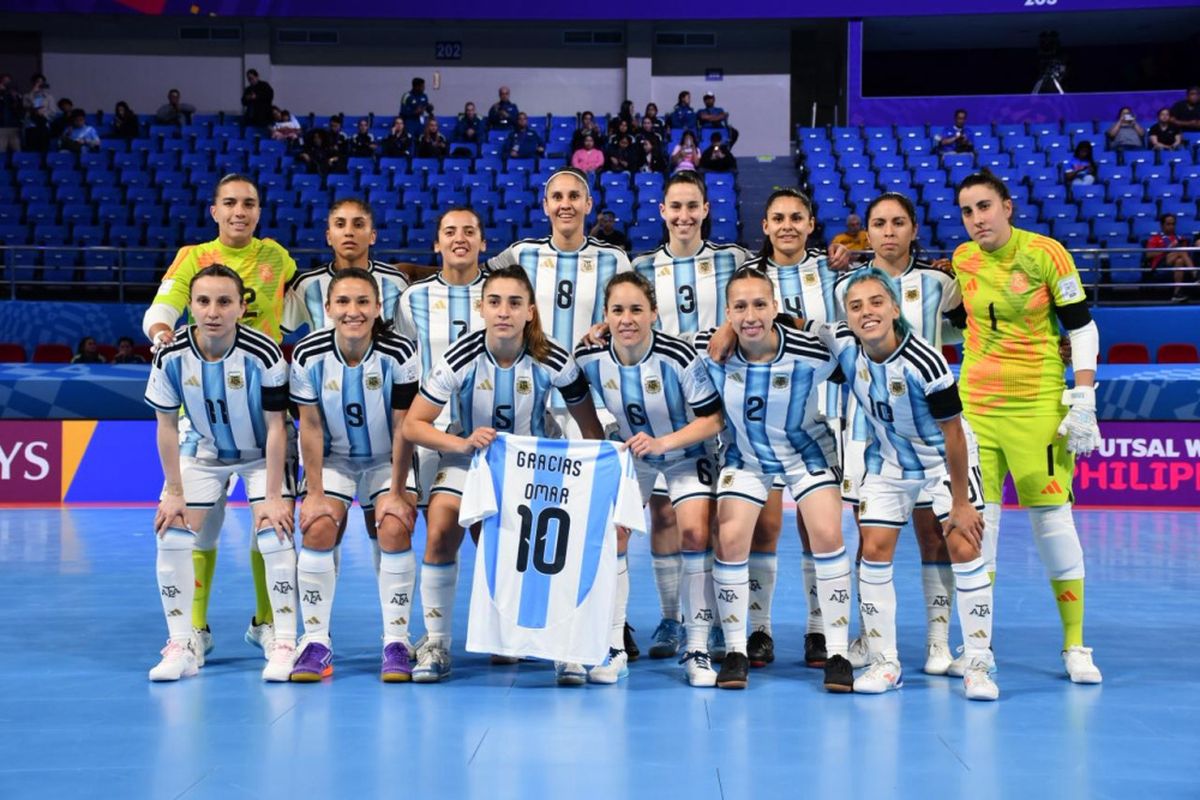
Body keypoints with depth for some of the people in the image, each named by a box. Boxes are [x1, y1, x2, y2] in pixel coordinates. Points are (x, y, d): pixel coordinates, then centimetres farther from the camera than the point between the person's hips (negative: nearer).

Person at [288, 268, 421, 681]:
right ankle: (316, 642, -5)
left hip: (387, 460, -1)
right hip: (333, 458, 1)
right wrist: (314, 491, -12)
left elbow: (403, 429, -16)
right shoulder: (308, 354, -18)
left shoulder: (400, 353, -22)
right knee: (317, 529, -17)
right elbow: (311, 426, -10)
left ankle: (396, 642, -8)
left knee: (394, 531, -20)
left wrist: (396, 492, -16)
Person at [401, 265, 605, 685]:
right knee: (439, 532, -20)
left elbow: (590, 425, -7)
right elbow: (413, 425, -19)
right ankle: (436, 644, -3)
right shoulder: (461, 358, -23)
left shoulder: (554, 361, -21)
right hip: (470, 456, 0)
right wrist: (463, 444, -34)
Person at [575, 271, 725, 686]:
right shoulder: (589, 357, -18)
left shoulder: (679, 357, -28)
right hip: (628, 454, 3)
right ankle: (614, 647, -1)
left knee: (695, 532, -19)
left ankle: (697, 649, -7)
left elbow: (714, 419, -22)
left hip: (687, 453, -3)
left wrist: (662, 443, -32)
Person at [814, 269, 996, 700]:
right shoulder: (843, 343, -19)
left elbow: (953, 433, -23)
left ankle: (978, 665, -1)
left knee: (964, 548, -12)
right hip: (888, 459, 4)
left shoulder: (924, 362, -32)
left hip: (944, 458, -4)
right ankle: (885, 663, 10)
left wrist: (960, 502, -18)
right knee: (875, 551, -2)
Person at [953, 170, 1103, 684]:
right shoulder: (962, 259, 5)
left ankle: (1075, 646, 11)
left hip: (1037, 405, -4)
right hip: (974, 404, 4)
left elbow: (1082, 327, -5)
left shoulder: (1045, 253, -7)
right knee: (976, 516, 1)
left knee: (1052, 516, -3)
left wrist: (1083, 401, -11)